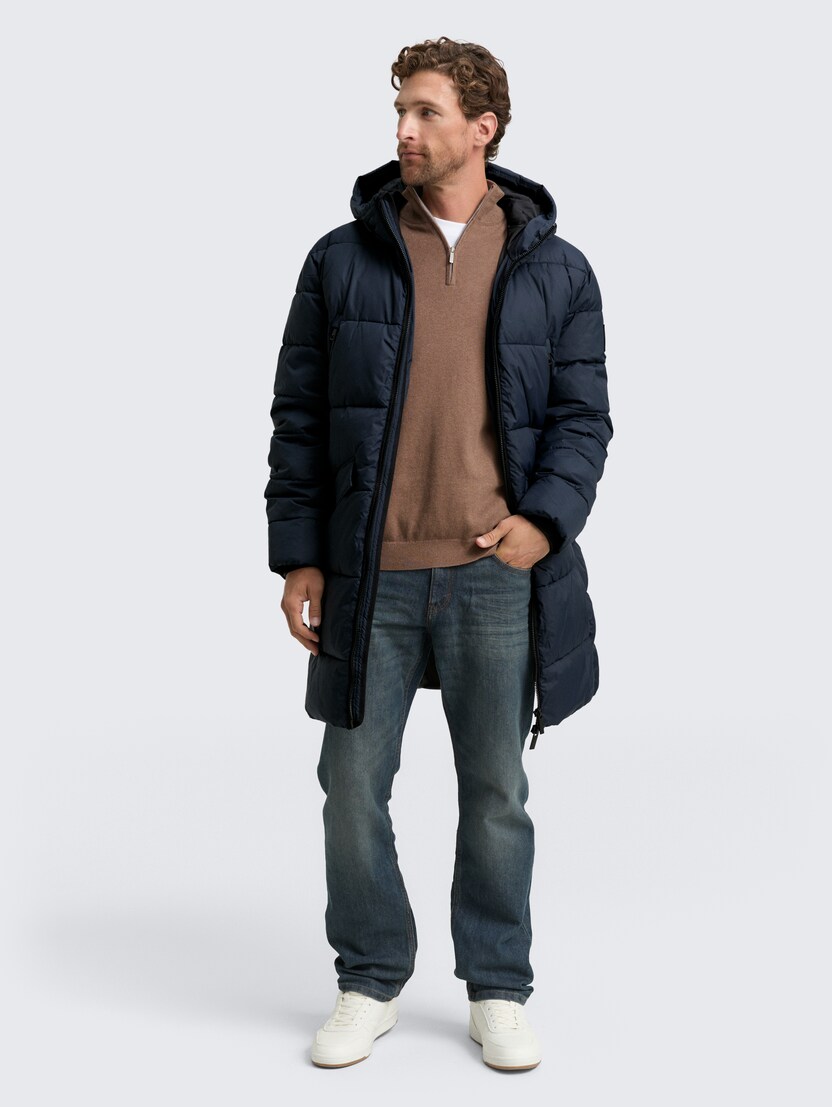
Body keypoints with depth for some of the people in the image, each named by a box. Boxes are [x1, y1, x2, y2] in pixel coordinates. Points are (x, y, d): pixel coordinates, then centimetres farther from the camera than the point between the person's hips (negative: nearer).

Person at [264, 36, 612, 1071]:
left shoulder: (556, 269, 5)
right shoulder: (343, 258, 5)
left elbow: (583, 415, 6)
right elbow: (299, 416, 6)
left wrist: (544, 520, -11)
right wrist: (297, 554, 0)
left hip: (499, 576, 0)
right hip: (367, 575, 1)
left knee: (496, 793, 10)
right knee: (354, 786, 6)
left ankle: (498, 992, 26)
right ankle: (369, 984, 26)